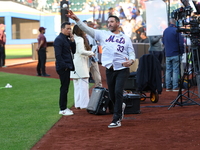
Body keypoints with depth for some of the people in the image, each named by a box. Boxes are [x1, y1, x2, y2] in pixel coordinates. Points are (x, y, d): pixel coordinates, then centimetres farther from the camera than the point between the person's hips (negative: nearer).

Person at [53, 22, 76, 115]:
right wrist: (64, 66, -18)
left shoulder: (67, 39, 16)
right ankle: (62, 109, 0)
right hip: (63, 68, -9)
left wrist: (72, 40, 2)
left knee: (65, 88, 13)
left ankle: (64, 108, 19)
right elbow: (58, 55, -18)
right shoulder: (59, 39, -12)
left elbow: (73, 51, 13)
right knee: (64, 88, -6)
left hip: (67, 67, 9)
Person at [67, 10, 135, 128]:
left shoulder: (126, 38, 8)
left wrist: (131, 61, -17)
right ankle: (121, 106, 42)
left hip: (122, 69, -3)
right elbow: (87, 29, 1)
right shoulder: (103, 34, 10)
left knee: (118, 92, -16)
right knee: (112, 95, 8)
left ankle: (116, 120, -11)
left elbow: (132, 53, 6)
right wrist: (77, 19, -12)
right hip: (110, 69, 3)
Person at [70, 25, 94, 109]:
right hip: (81, 63, -9)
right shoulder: (80, 39, -12)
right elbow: (81, 51, -20)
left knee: (77, 85, 12)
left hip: (75, 63, 9)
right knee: (83, 84, -5)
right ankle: (84, 104, -5)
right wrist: (91, 53, -6)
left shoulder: (74, 39, 11)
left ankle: (77, 104, 15)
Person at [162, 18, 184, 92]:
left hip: (167, 55, 5)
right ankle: (175, 87, -4)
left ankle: (168, 87, 9)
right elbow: (181, 43, -13)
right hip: (175, 54, -5)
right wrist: (182, 52, -3)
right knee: (175, 70, -3)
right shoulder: (176, 30, -11)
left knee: (168, 70, 9)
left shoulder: (165, 31, 9)